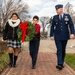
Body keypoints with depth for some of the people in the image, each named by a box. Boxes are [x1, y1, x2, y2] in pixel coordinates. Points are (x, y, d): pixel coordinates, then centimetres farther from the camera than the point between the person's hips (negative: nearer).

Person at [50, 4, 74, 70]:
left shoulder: (67, 16, 1)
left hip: (65, 36, 1)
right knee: (59, 50, -11)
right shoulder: (55, 17, 3)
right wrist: (51, 35, -1)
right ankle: (60, 64, -18)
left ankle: (62, 63, 22)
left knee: (63, 50, 9)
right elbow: (52, 27, 4)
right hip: (57, 36, -1)